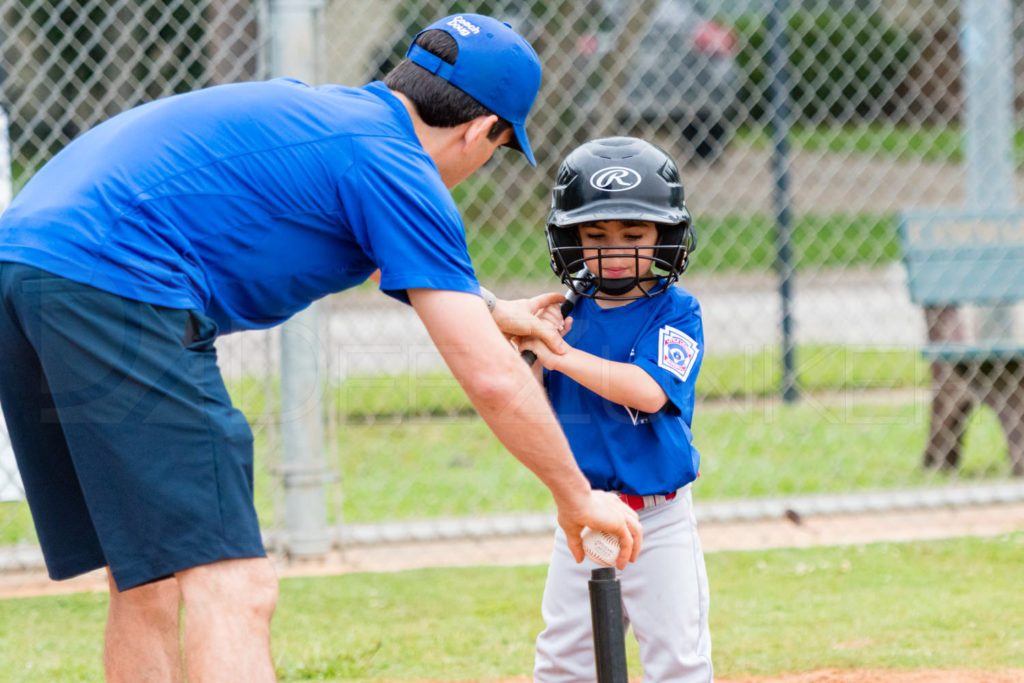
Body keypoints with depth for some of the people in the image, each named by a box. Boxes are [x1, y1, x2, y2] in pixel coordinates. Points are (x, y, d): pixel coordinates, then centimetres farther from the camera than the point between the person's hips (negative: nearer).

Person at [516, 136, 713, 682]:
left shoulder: (675, 312, -9)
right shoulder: (567, 315, 3)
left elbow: (649, 391, -25)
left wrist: (559, 355, -26)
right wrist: (525, 345, -16)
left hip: (658, 521, -4)